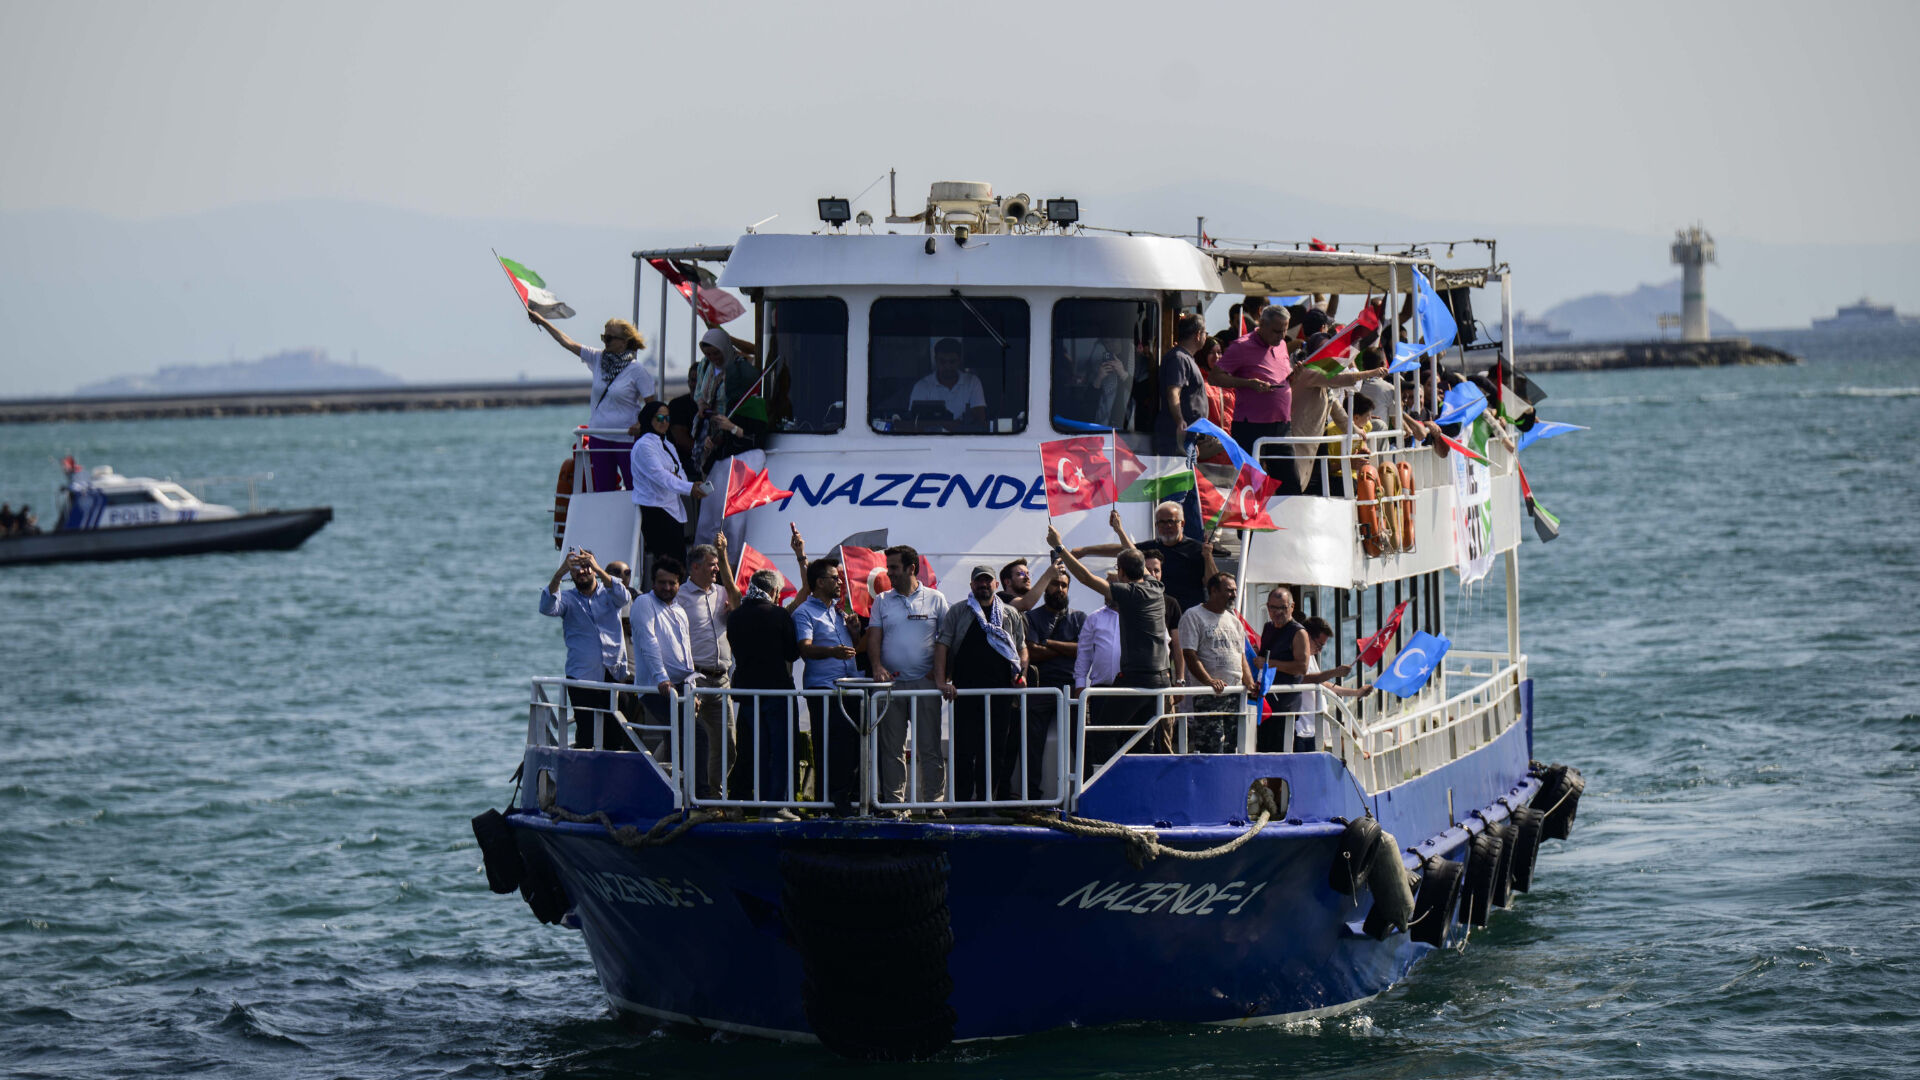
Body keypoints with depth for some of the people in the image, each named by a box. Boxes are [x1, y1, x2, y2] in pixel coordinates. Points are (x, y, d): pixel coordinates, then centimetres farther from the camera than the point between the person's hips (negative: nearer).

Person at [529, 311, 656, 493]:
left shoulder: (637, 371, -8)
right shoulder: (598, 359, 6)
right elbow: (568, 343, 11)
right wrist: (543, 322, 14)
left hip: (626, 439, -5)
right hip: (599, 439, 5)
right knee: (603, 490, 7)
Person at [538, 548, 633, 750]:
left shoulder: (608, 593, 12)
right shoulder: (568, 600, 10)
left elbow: (623, 597, -11)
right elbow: (547, 607, -11)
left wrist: (598, 569, -23)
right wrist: (560, 573, -24)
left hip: (615, 672, 1)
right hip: (583, 676, -1)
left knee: (616, 737, -2)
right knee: (586, 735, -9)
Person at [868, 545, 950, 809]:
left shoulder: (935, 599, 6)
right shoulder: (882, 601, 12)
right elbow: (874, 637, 6)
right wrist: (877, 666, -12)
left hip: (925, 682, -2)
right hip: (891, 683, 2)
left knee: (930, 747, -2)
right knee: (892, 748, 2)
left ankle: (933, 801, 2)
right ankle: (893, 802, 6)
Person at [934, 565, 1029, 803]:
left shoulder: (1010, 615, 16)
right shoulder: (958, 612, 8)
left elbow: (1022, 648, 21)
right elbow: (942, 646, 2)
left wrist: (1021, 674, 2)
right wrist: (942, 682, -10)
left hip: (1000, 691, 2)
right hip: (965, 691, -2)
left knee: (996, 750, 2)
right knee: (964, 749, -5)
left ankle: (986, 801, 8)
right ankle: (962, 802, -2)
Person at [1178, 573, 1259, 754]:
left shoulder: (1234, 619, 20)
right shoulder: (1193, 616, -2)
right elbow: (1190, 656, -10)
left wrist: (1250, 684, 4)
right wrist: (1209, 681, -23)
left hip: (1235, 694, 7)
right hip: (1207, 697, -7)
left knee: (1232, 749, 4)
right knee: (1211, 748, -14)